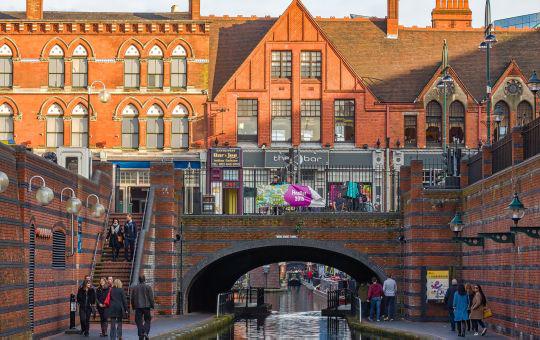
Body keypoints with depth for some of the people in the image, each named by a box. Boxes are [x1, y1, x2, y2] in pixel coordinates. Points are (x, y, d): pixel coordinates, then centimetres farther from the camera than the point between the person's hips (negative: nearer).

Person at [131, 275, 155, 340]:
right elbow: (151, 298, -6)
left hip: (138, 307, 2)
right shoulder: (148, 287, -3)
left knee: (139, 322, 6)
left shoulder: (134, 288, 5)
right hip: (146, 306, -2)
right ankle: (145, 332, -12)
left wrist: (133, 307, 16)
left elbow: (132, 298, 8)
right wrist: (152, 306, 2)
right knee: (147, 320, 10)